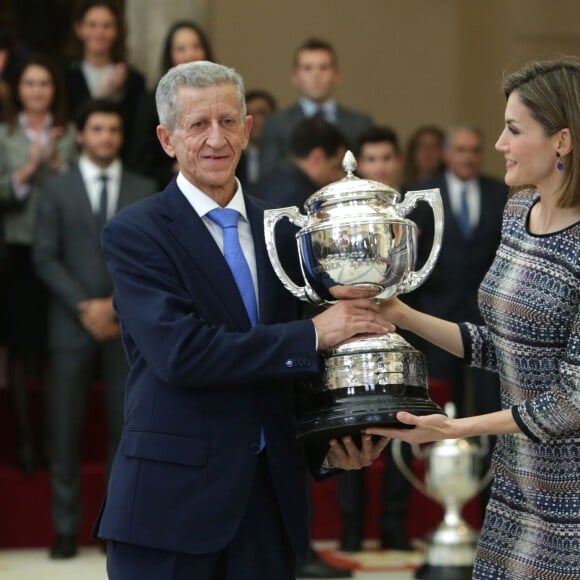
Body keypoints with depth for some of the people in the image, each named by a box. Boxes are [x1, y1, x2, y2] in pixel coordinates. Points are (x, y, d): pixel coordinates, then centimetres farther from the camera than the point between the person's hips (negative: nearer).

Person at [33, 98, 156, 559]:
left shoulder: (144, 190, 9)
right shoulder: (57, 189, 7)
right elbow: (46, 258, 0)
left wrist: (117, 306, -10)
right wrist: (84, 309, -11)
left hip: (127, 325, 1)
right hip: (73, 324, -1)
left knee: (126, 426, 0)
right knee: (65, 429, -2)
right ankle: (66, 527, 4)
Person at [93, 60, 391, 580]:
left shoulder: (278, 230, 12)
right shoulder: (134, 233, -5)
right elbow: (180, 352, -18)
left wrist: (327, 448, 0)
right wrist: (313, 335, -15)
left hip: (272, 497, 5)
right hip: (171, 501, -5)